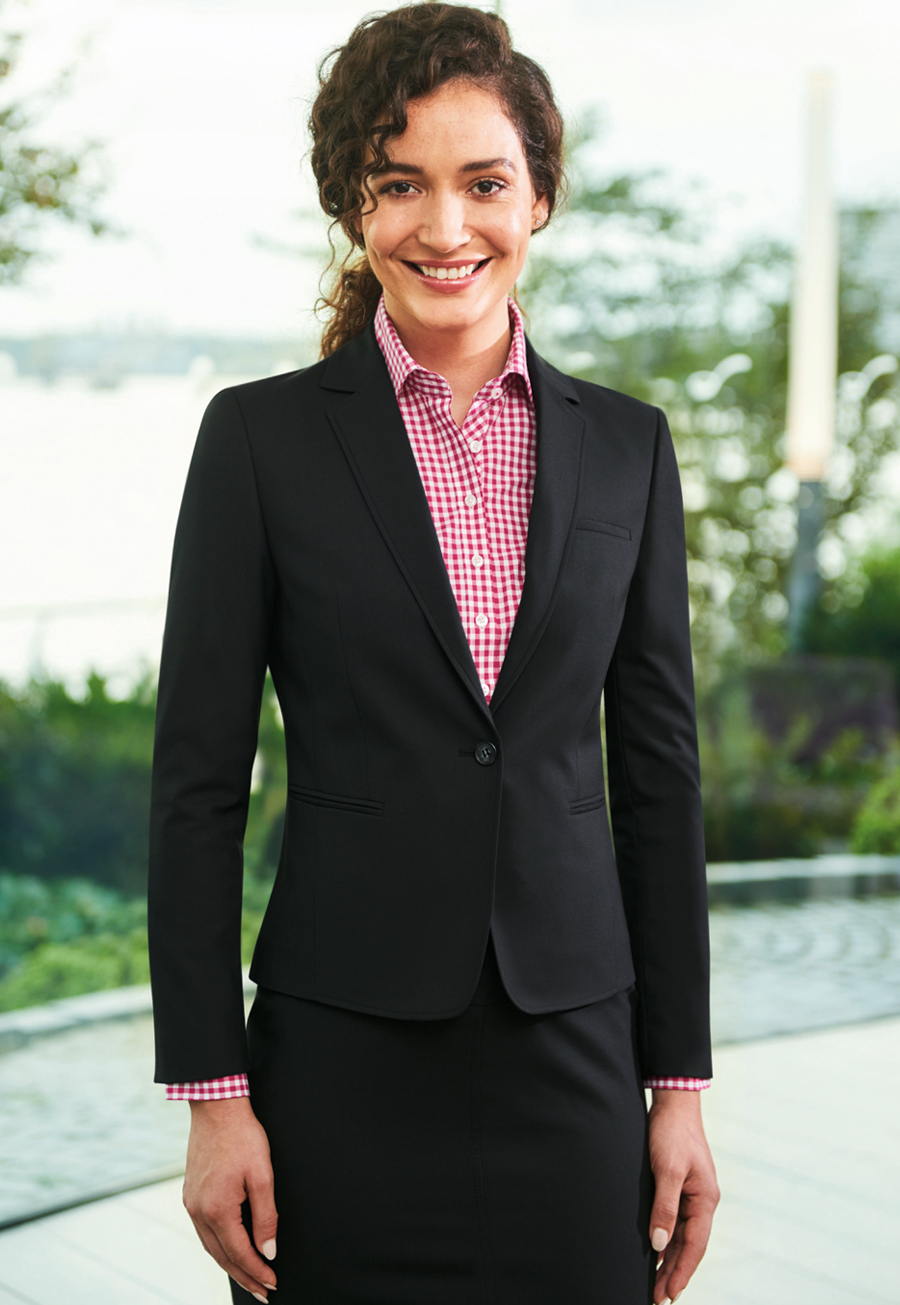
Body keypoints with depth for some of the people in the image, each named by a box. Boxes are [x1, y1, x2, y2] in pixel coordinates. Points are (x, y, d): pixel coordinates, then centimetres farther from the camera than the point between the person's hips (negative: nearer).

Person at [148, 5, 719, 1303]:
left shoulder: (624, 445, 6)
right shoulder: (262, 436, -2)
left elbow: (661, 772, 8)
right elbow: (198, 782, -2)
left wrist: (680, 1079, 5)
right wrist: (213, 1095, -6)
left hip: (573, 1054, 2)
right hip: (344, 1062, -2)